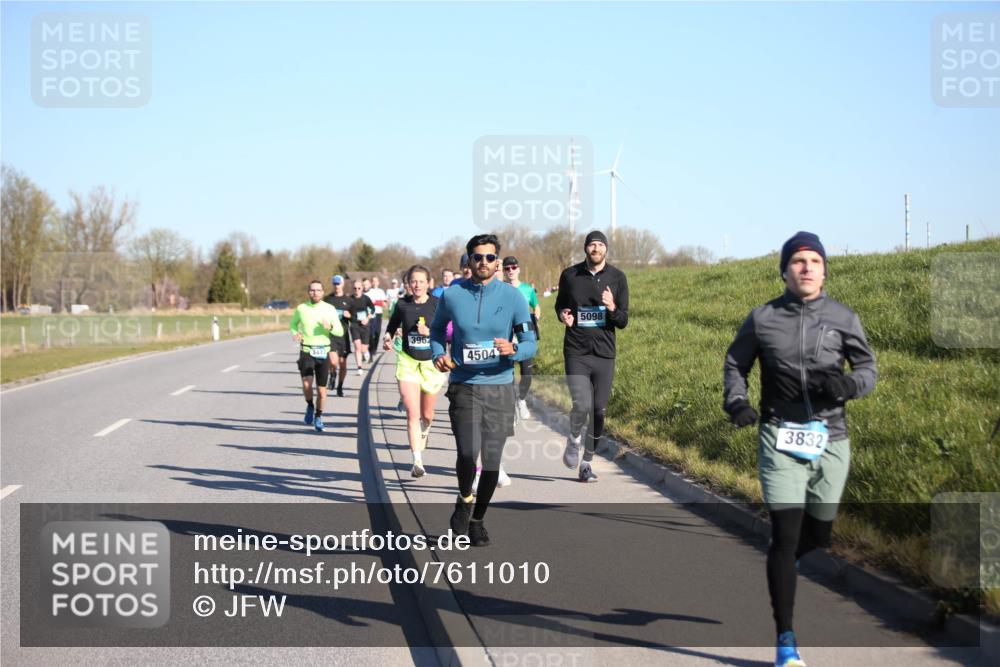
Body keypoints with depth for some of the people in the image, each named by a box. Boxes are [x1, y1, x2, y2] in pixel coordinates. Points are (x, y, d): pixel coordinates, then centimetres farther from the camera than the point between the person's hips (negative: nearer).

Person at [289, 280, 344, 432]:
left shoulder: (330, 309, 0)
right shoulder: (301, 308, 2)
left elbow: (340, 332, 2)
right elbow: (293, 323, 20)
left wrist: (330, 328, -20)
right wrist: (295, 333, -2)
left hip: (323, 352, 1)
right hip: (306, 352, -1)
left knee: (321, 390, 5)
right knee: (307, 383, -22)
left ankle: (318, 416, 29)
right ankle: (310, 406, 8)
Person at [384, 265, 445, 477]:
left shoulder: (437, 305, -5)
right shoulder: (402, 306, 1)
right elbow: (392, 327, 17)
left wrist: (430, 332, -21)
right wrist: (387, 339, -2)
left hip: (431, 363, 0)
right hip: (408, 362, 0)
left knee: (426, 414, 15)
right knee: (412, 414, -14)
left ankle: (424, 431, 52)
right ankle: (417, 461, -16)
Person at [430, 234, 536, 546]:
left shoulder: (512, 297, -3)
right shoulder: (452, 295, 0)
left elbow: (530, 345, 0)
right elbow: (437, 329, 18)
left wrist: (512, 350, -22)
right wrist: (438, 354, -1)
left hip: (499, 387, 1)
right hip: (463, 387, -1)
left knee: (491, 460, 3)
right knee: (468, 452, -18)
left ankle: (477, 519, 26)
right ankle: (464, 500, 13)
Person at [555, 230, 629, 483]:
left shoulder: (617, 278, 2)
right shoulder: (570, 275, 1)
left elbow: (623, 322, 3)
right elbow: (560, 304, 18)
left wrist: (612, 308, -18)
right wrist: (563, 315, -5)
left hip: (604, 354, 2)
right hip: (576, 353, -2)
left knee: (599, 412, 4)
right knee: (582, 405, -18)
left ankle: (587, 463, 20)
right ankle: (573, 440, 13)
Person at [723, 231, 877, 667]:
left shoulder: (843, 318, 3)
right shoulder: (762, 319, 3)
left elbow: (868, 368, 7)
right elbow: (735, 363, 16)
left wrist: (848, 384, -16)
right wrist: (736, 401, -3)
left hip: (830, 439, 2)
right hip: (780, 438, -2)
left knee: (818, 536, 13)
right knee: (786, 533, -9)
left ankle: (778, 569, 50)